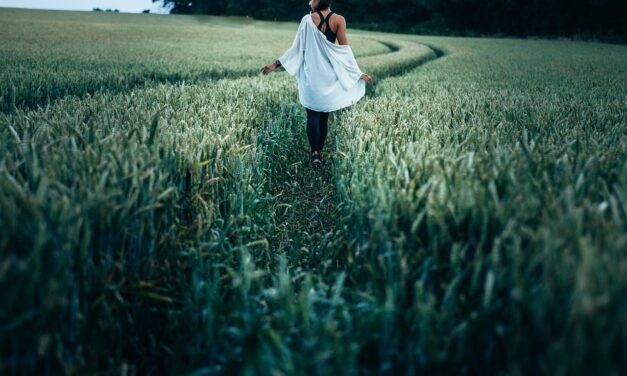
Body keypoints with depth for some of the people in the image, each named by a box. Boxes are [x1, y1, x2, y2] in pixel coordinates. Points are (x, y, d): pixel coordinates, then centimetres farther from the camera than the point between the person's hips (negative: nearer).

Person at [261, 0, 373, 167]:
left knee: (313, 115, 4)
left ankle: (315, 153, -9)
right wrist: (358, 73, 0)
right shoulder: (339, 20, -5)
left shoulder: (308, 19, -8)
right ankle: (320, 151, 18)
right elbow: (344, 49, -7)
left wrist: (276, 64, 1)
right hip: (329, 74, 1)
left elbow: (297, 47, -6)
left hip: (311, 74, -1)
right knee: (324, 115, 13)